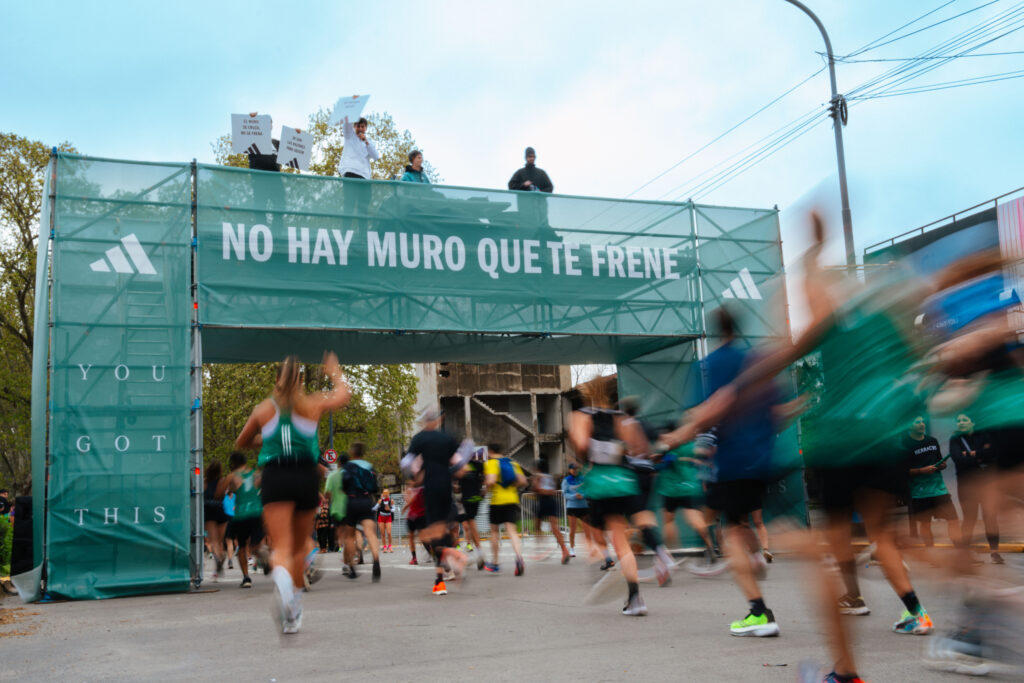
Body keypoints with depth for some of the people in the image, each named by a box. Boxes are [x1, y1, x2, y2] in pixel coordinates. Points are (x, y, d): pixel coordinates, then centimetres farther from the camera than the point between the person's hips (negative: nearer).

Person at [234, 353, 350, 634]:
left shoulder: (263, 409, 9)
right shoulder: (313, 404, 7)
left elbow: (240, 444, 23)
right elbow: (344, 395, 25)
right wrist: (335, 373, 41)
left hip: (274, 478, -1)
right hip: (306, 476, 1)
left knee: (281, 546, -9)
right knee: (300, 547, 16)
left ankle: (281, 577, -44)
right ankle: (293, 614, 22)